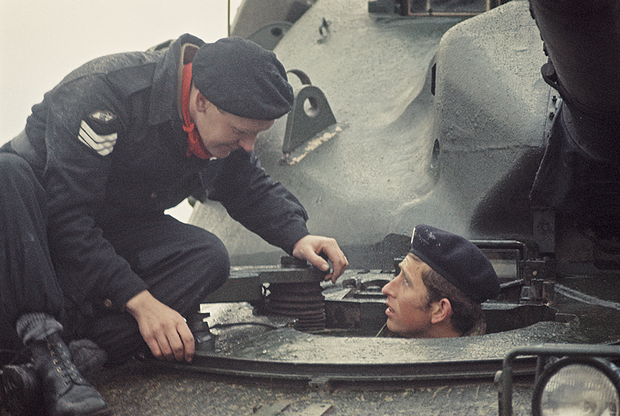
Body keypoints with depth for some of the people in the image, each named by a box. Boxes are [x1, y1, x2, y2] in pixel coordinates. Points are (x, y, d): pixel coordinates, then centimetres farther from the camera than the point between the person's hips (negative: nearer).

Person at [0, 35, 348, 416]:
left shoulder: (226, 126, -8)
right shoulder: (102, 91, -31)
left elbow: (252, 189, 11)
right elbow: (67, 213, -34)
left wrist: (297, 237, -10)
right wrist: (140, 301, -39)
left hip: (116, 233, 6)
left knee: (208, 257, -23)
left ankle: (79, 354, -38)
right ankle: (46, 342, -45)